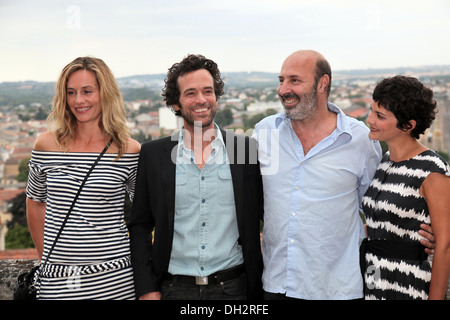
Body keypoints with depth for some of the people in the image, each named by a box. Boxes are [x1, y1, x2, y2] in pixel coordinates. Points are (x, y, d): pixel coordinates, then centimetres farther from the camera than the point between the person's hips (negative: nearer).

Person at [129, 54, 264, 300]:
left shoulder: (246, 149, -1)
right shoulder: (153, 155, 1)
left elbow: (269, 219, 5)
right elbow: (140, 227, 5)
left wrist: (259, 287, 1)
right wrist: (146, 288, -1)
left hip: (233, 288, 0)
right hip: (173, 289, 0)